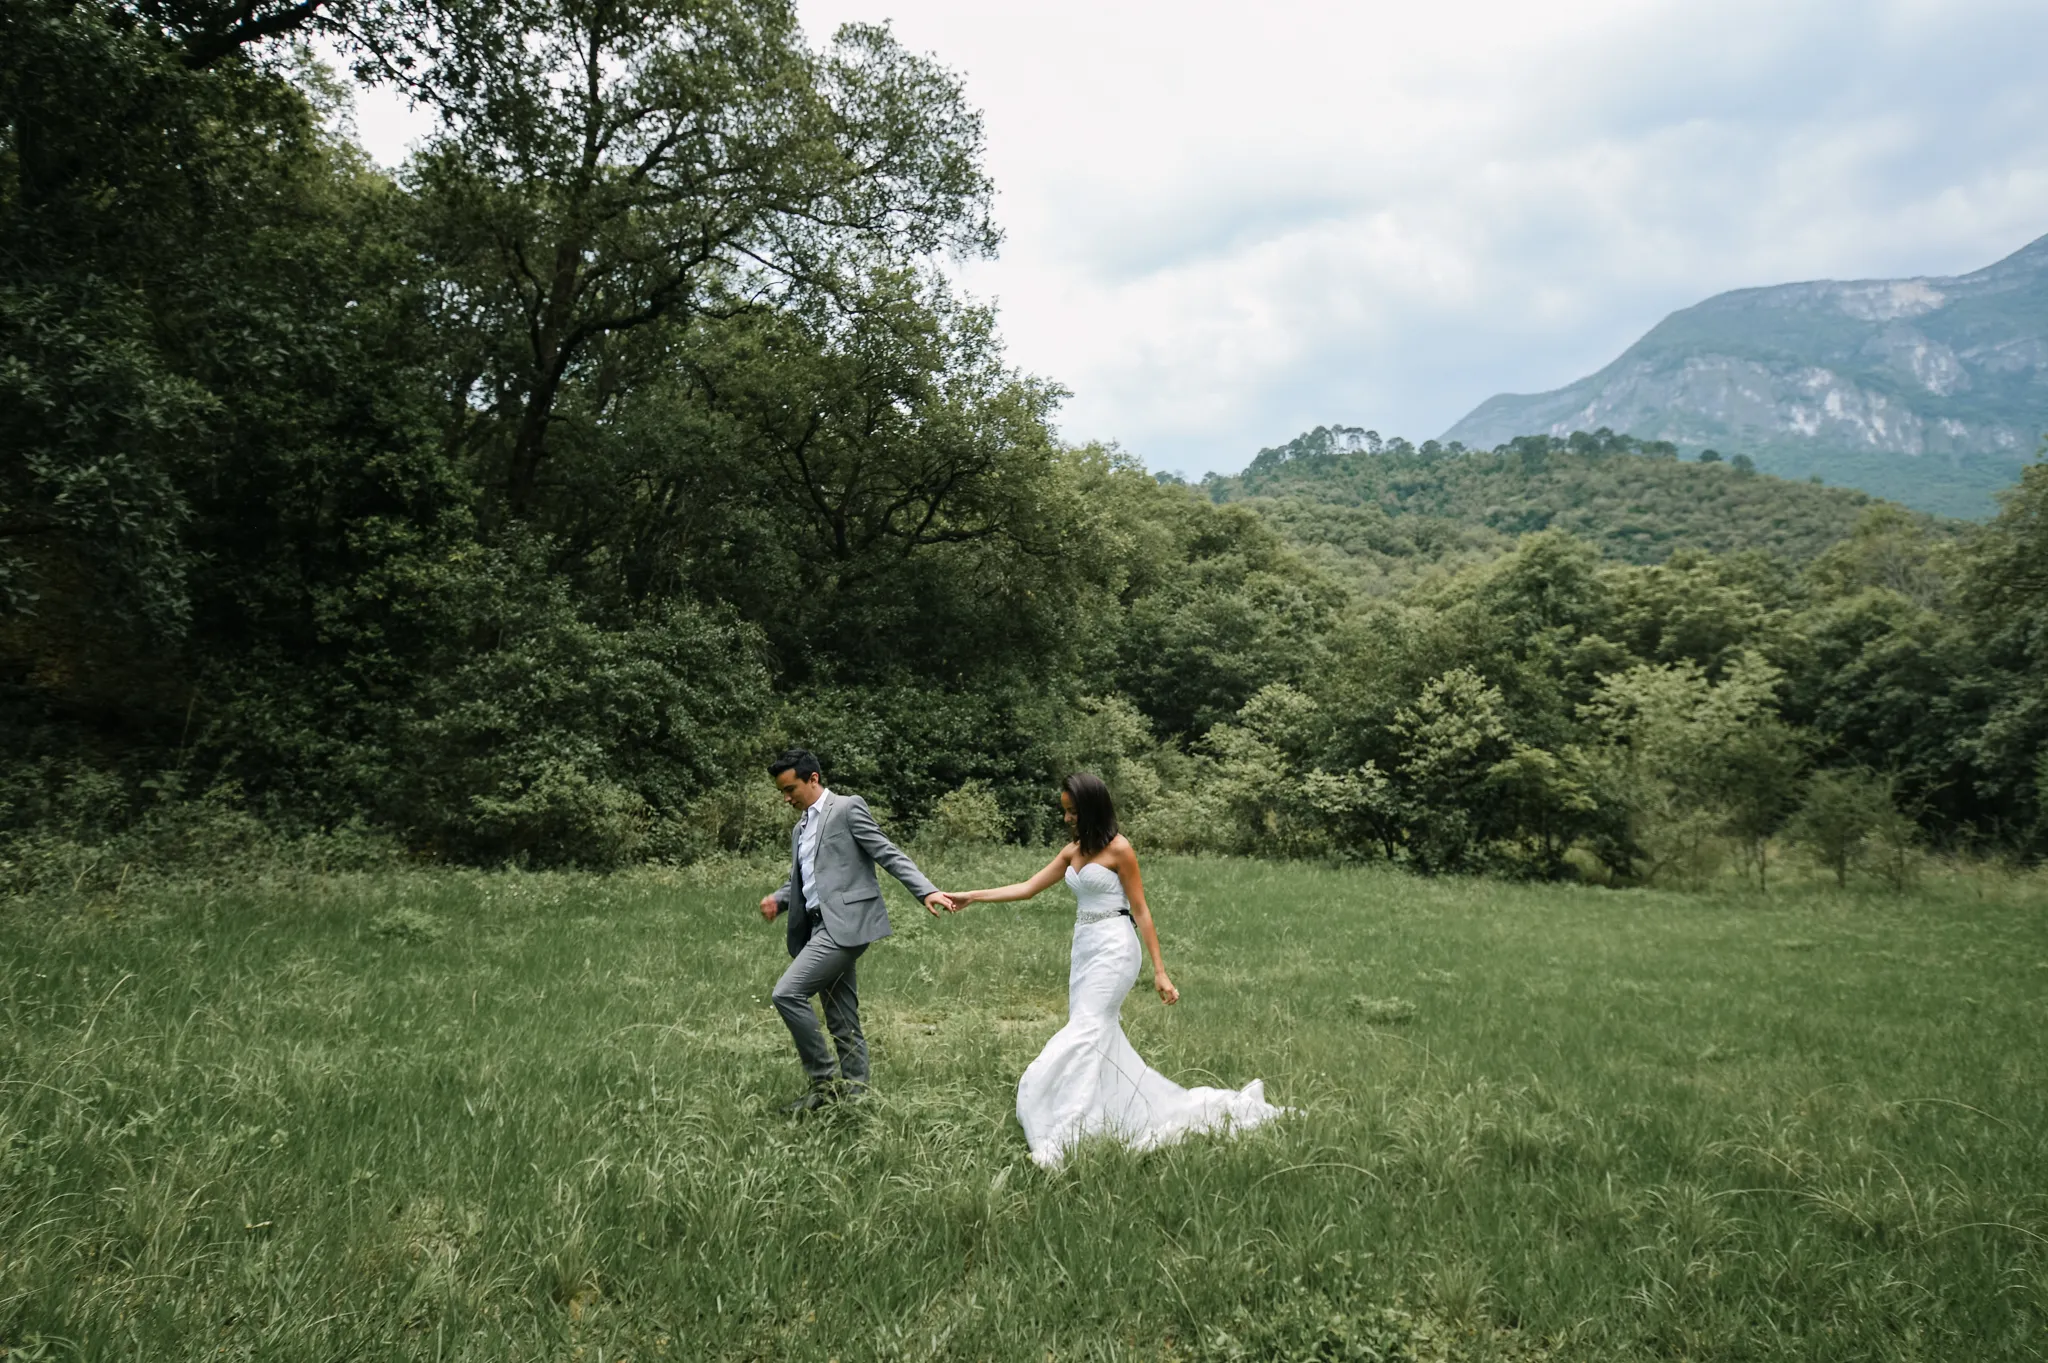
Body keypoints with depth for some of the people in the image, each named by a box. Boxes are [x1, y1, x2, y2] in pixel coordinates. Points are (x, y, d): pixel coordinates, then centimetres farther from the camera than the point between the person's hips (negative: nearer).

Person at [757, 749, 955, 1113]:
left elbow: (889, 854, -8)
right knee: (842, 1022, 9)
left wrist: (926, 891, -19)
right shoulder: (800, 830, 23)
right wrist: (777, 900, 5)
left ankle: (823, 1080, -7)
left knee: (787, 992, -17)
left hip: (845, 923, -8)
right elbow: (798, 881, 27)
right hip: (822, 927, 8)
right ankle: (854, 1091, 14)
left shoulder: (848, 808, -2)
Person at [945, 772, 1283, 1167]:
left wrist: (1160, 971, -10)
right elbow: (1028, 888, 14)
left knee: (1084, 1034, -13)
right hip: (1085, 949, 8)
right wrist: (972, 896, 8)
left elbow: (1141, 911, -9)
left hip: (1113, 949, -8)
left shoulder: (1119, 849, -9)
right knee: (1102, 1040, 8)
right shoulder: (1073, 851, 12)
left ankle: (1064, 1138, -13)